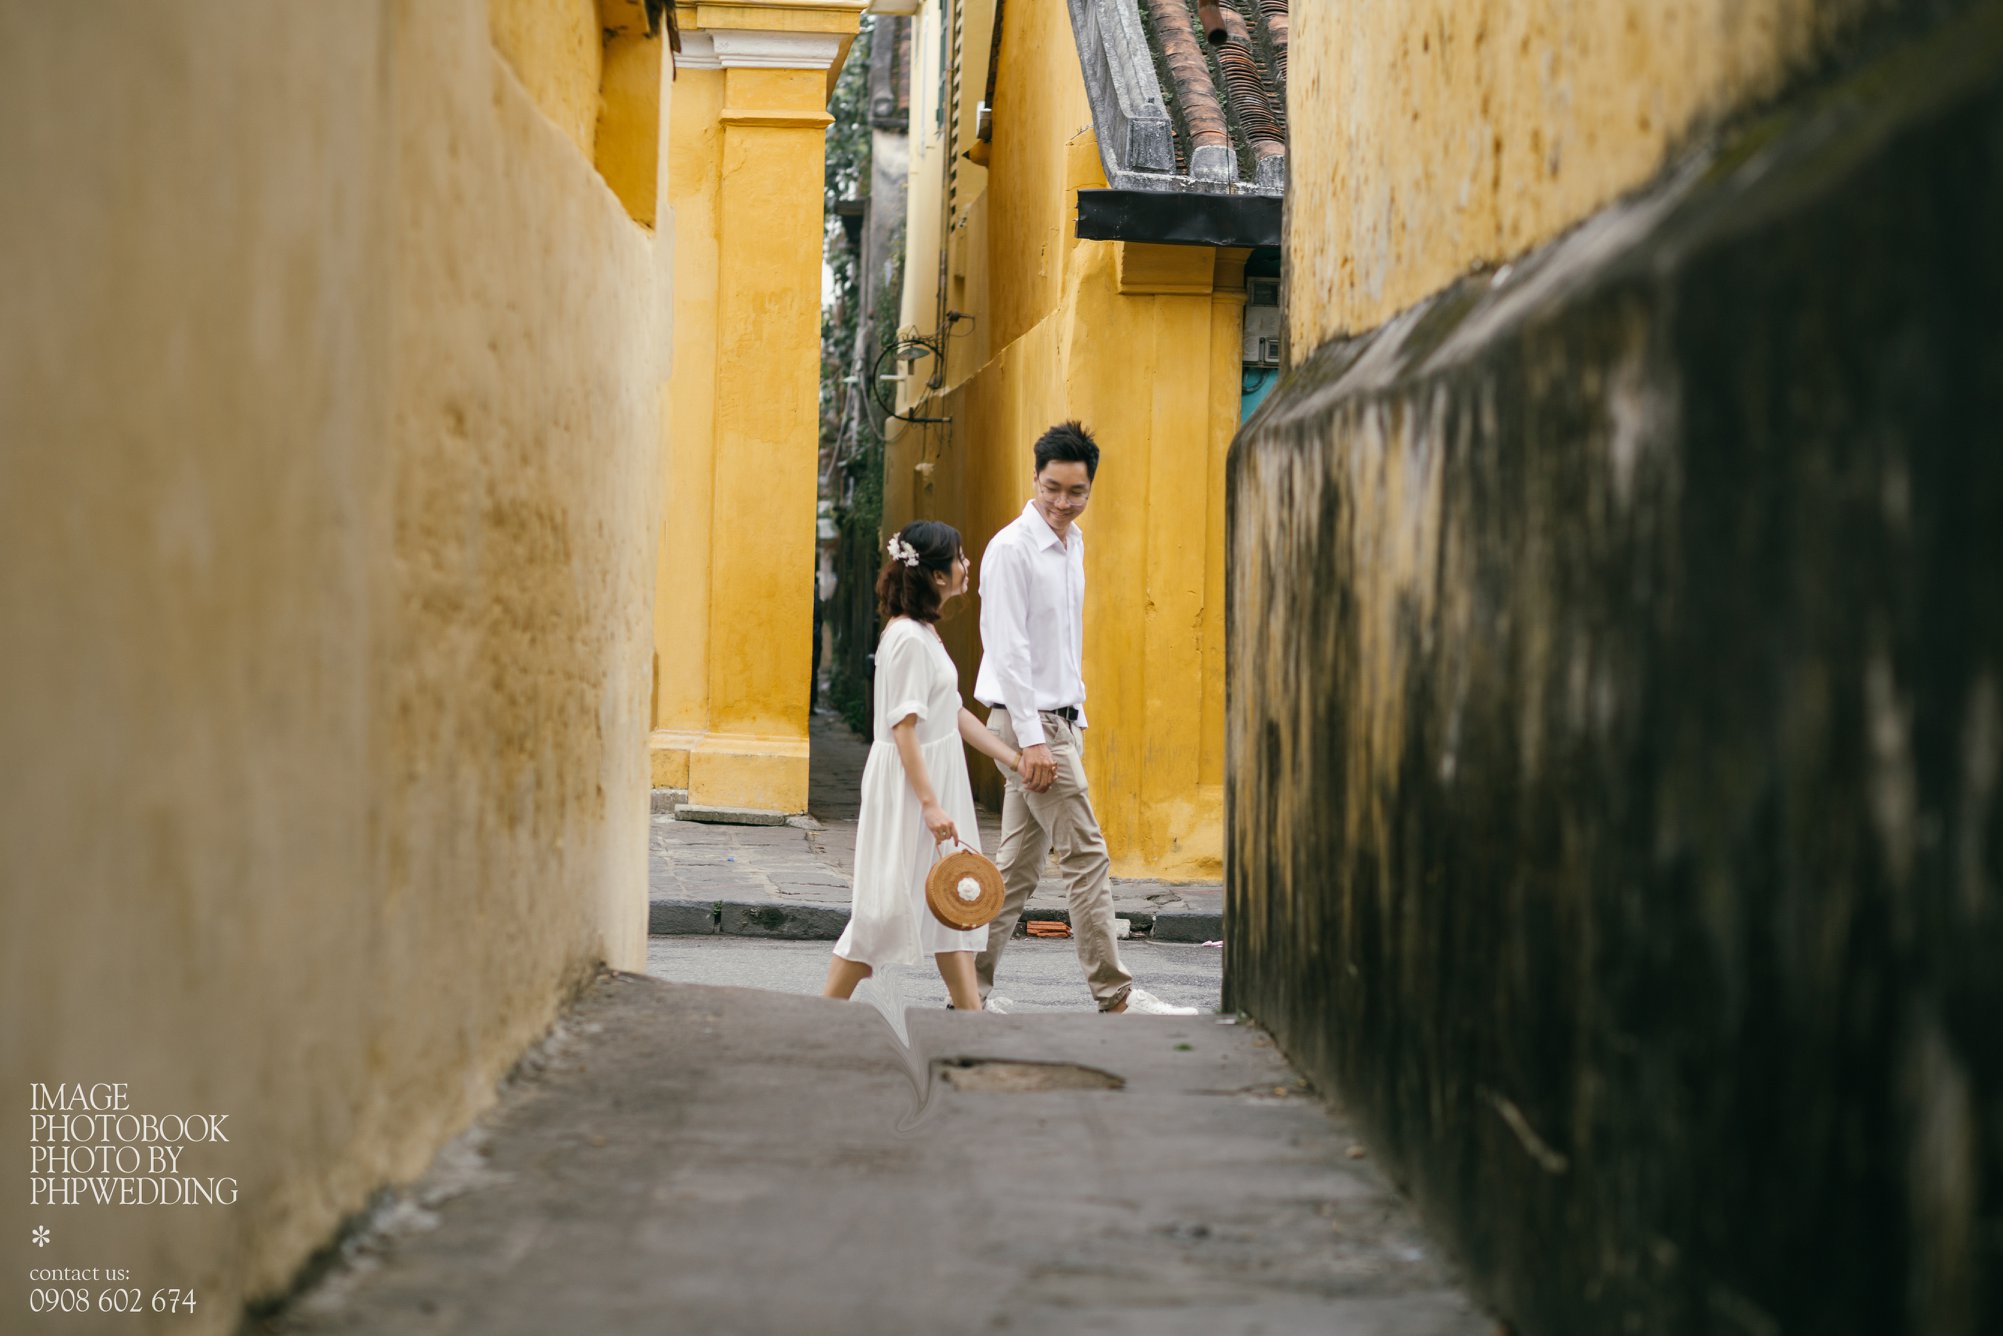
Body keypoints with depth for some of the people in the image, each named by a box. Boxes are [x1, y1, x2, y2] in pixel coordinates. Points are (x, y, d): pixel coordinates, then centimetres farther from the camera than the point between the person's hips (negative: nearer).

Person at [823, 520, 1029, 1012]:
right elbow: (904, 728, -22)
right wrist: (930, 805, -24)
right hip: (908, 786, -10)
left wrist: (1015, 759, 14)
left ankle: (970, 1014, 13)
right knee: (890, 902, -5)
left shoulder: (925, 633, 12)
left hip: (938, 778, 10)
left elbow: (954, 713, 16)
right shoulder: (907, 638, -18)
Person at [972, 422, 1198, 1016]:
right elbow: (1007, 649, -17)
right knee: (1086, 854, -9)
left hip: (1059, 721, 9)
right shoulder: (1011, 549, -12)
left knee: (1020, 865, 9)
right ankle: (1115, 993, -6)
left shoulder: (1071, 545, 14)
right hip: (1028, 722, -8)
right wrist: (1032, 739, -21)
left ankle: (972, 984, 13)